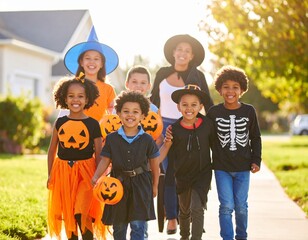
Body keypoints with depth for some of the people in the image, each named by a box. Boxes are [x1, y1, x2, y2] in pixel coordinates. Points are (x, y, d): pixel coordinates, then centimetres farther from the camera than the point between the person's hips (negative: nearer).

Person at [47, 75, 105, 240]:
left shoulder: (93, 124, -3)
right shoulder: (60, 123, 3)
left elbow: (99, 154, -1)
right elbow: (52, 151, 11)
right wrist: (50, 175, 9)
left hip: (86, 172, -3)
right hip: (63, 172, 3)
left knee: (81, 214, -14)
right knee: (68, 214, 11)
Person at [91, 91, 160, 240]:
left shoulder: (147, 140, -2)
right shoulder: (112, 138, 0)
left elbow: (154, 165, 5)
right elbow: (105, 161, 2)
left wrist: (154, 186, 9)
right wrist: (96, 177, -14)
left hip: (140, 185, -2)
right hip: (118, 183, 2)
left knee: (138, 225, -8)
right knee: (118, 226, 13)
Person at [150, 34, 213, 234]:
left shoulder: (198, 76, 2)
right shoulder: (163, 73, 5)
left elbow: (208, 104, 6)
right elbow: (154, 101, 13)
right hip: (165, 127, 1)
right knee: (169, 172, -1)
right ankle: (172, 218, 7)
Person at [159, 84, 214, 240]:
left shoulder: (207, 125, -10)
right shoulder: (175, 129, -10)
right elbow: (165, 148, -4)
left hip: (202, 174, -2)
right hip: (182, 175, 2)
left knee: (197, 208, -15)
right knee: (184, 210, 19)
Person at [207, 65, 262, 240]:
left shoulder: (249, 111, -2)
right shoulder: (214, 112, -4)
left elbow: (255, 138, 6)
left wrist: (256, 160, 1)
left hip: (243, 168, 1)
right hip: (222, 168, -1)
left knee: (241, 206, 10)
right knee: (226, 206, -3)